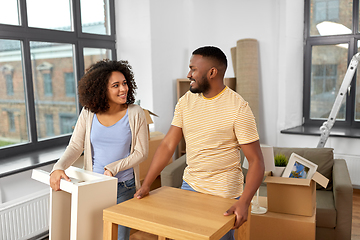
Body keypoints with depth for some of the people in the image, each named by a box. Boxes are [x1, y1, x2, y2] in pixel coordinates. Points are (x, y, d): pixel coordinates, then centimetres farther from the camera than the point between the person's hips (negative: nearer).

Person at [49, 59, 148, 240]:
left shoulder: (135, 114, -8)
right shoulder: (88, 114, -3)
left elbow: (141, 152, -6)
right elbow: (75, 146, -2)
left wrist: (113, 168, -16)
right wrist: (58, 167, -19)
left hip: (124, 187, -1)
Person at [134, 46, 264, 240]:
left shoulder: (238, 107, -16)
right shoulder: (185, 101, 0)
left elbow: (256, 160, -16)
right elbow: (167, 145, -1)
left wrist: (244, 202, -29)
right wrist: (146, 185, -5)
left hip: (223, 195, -5)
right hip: (189, 186, 5)